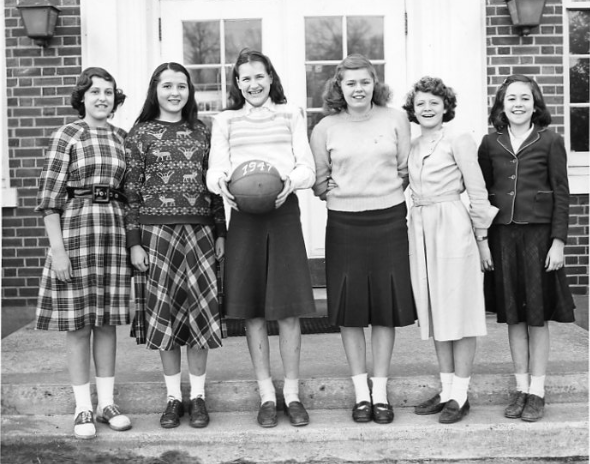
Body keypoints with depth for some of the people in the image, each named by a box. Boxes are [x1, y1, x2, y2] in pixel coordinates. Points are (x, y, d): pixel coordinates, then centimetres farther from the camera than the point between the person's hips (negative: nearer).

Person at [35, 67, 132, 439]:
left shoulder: (121, 138, 10)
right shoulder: (66, 136, -3)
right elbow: (50, 196, -6)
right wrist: (57, 248, -12)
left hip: (115, 229, 4)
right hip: (75, 227, -4)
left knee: (108, 319, 9)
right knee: (79, 322, 2)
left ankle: (107, 402, 18)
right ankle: (83, 408, 12)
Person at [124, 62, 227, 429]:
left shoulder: (202, 133, 9)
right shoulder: (141, 133, 2)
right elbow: (132, 191, 0)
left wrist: (220, 233, 6)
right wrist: (134, 242, -5)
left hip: (200, 231, 2)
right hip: (157, 232, -1)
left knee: (200, 312, 3)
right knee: (164, 313, 4)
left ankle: (198, 396, 15)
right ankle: (173, 397, 16)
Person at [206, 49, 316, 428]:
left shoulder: (291, 114, 11)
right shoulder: (225, 121, 12)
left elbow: (307, 166, 3)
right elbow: (216, 166, 2)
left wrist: (291, 180, -20)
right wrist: (221, 182, -22)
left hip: (284, 210, -1)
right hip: (244, 215, 1)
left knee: (288, 307, 0)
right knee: (252, 309, 3)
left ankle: (292, 392, 12)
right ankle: (267, 394, 14)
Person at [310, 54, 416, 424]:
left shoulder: (395, 119, 3)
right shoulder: (325, 129, 3)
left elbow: (407, 169, 7)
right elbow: (318, 179, 11)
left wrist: (388, 192, -2)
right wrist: (331, 192, -3)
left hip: (389, 220, 0)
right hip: (344, 223, 0)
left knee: (386, 307, 4)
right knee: (349, 309, 3)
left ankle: (381, 391, 16)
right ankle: (361, 392, 16)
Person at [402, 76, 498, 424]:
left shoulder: (458, 141, -4)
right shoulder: (412, 146, 12)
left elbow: (477, 192, -5)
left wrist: (482, 238, -6)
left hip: (452, 228, -6)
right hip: (420, 229, 6)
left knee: (459, 309, 0)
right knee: (434, 311, 10)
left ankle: (460, 395, 8)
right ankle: (447, 390, 20)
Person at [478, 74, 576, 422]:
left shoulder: (550, 141, -1)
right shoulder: (490, 143, 6)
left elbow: (561, 194, -2)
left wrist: (558, 241, -8)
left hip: (538, 234, -2)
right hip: (502, 234, 3)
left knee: (538, 315, 5)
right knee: (513, 315, 9)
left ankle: (537, 391, 15)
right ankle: (521, 388, 20)